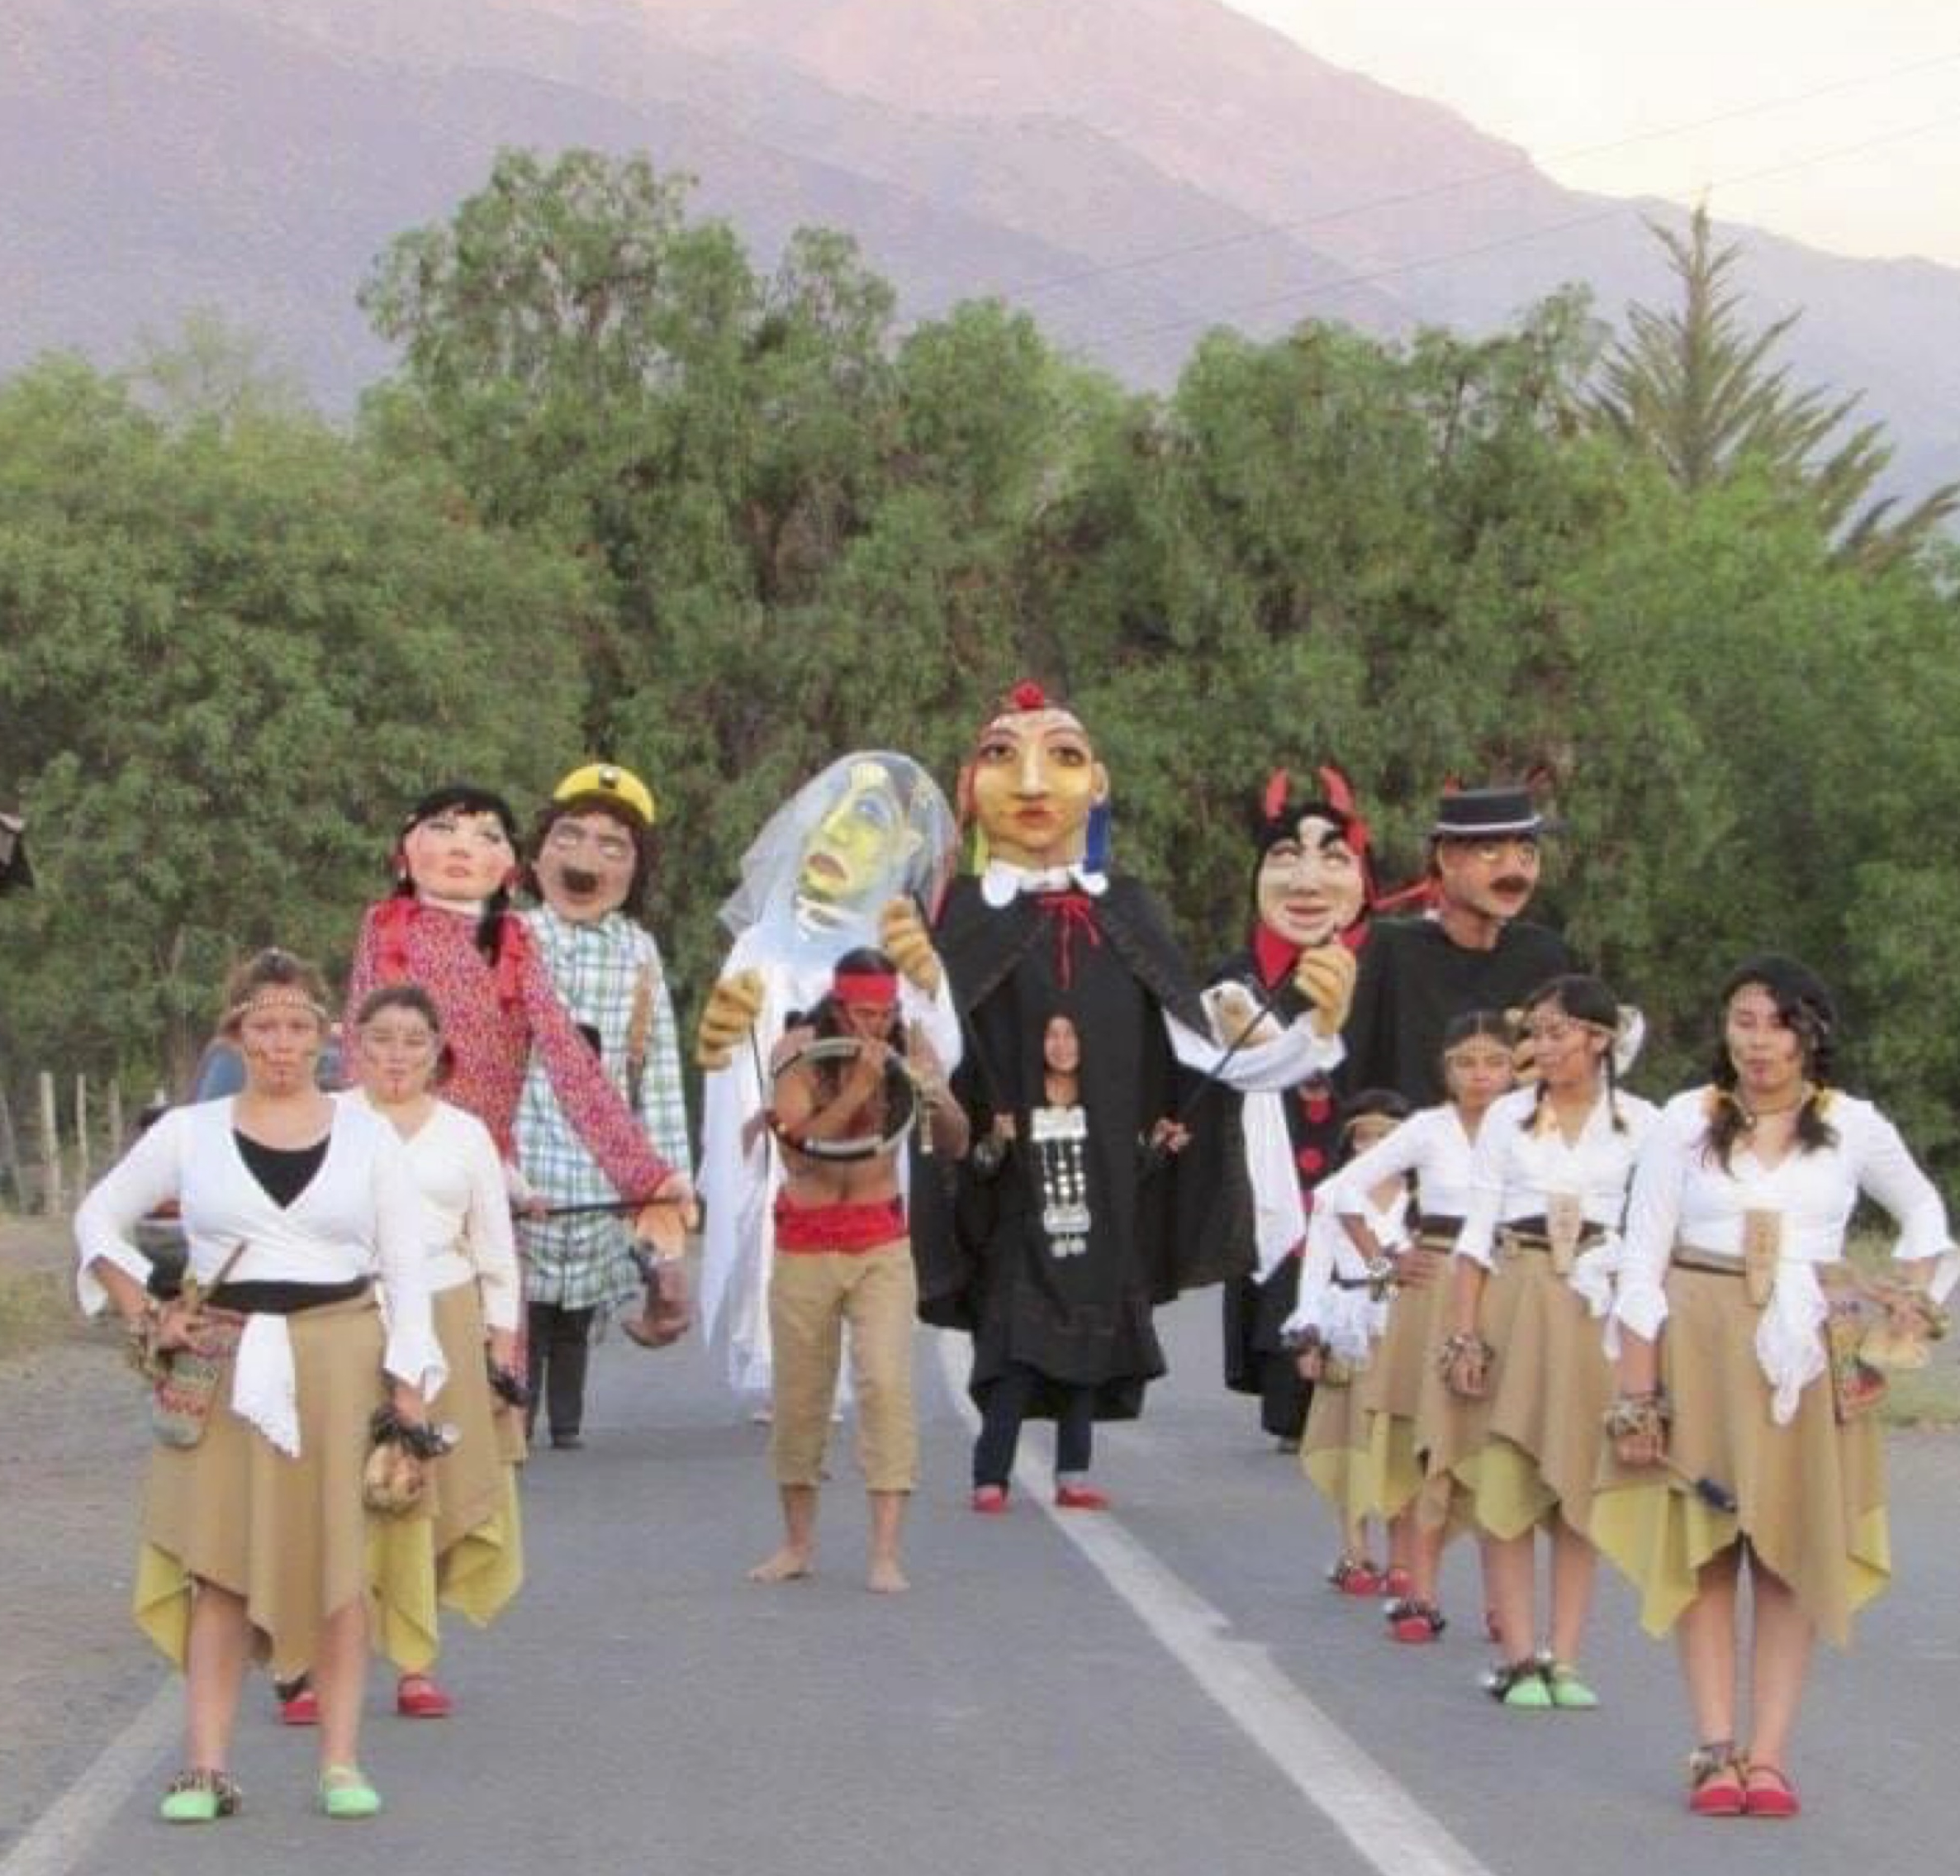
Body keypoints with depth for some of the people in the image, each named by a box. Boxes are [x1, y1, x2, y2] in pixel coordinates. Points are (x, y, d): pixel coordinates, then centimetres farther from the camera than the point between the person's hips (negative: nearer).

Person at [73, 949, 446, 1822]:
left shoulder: (366, 1135, 5)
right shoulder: (189, 1133, 5)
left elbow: (406, 1266, 6)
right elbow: (99, 1218, 14)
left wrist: (408, 1387, -1)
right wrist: (145, 1316, 2)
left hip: (341, 1357, 0)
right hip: (223, 1367, 0)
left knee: (342, 1555, 0)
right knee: (218, 1561, -1)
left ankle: (341, 1764, 6)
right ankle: (206, 1767, 0)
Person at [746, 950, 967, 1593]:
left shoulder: (909, 1051, -3)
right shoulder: (798, 1051, -8)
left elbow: (953, 1149, -2)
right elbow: (799, 1143, -20)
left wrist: (937, 1100, -22)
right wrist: (859, 1088, -28)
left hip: (881, 1242, 0)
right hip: (804, 1242, 0)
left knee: (886, 1384, -13)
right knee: (798, 1393, 7)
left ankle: (886, 1554, -16)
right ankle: (798, 1544, 23)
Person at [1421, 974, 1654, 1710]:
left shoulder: (1639, 1123, 4)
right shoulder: (1508, 1117, 6)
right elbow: (1478, 1230, 3)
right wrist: (1464, 1333, -6)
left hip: (1603, 1310, 0)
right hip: (1513, 1304, 0)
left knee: (1580, 1484, 2)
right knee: (1504, 1481, -5)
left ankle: (1563, 1659, 5)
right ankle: (1519, 1656, -2)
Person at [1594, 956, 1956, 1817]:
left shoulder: (1853, 1127, 4)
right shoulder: (1686, 1122, 1)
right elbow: (1641, 1262, 0)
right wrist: (1637, 1392, -6)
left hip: (1810, 1362, 1)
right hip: (1701, 1351, -1)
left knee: (1795, 1551, -2)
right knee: (1701, 1545, -2)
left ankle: (1770, 1754, -2)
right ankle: (1715, 1749, 1)